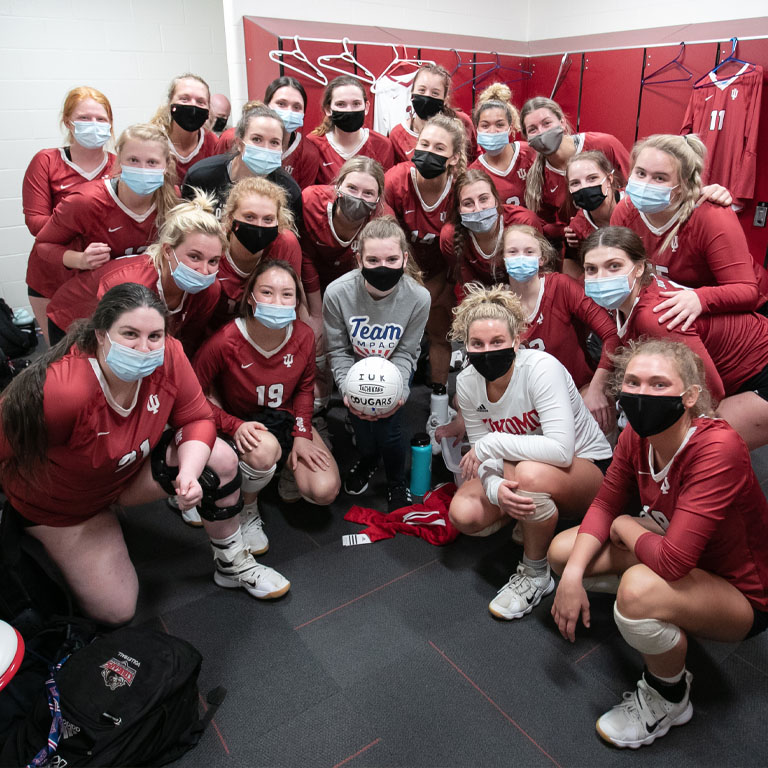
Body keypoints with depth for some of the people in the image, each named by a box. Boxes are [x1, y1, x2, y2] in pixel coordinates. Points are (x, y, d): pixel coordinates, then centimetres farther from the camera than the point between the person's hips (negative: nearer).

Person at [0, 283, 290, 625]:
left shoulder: (168, 356, -25)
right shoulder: (61, 391, -39)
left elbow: (197, 419, -14)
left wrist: (188, 472, -31)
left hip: (131, 468, 4)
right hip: (60, 506, -4)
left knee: (220, 459, -18)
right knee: (117, 611, 0)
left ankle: (233, 565, 5)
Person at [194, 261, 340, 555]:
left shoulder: (303, 335, -11)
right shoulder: (224, 342, -24)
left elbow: (305, 387, 4)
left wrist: (301, 434, -7)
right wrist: (234, 426, -28)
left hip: (287, 419, 3)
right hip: (245, 428, -3)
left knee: (325, 491, -18)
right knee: (264, 450, -41)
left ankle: (289, 472, 21)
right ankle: (247, 510, -5)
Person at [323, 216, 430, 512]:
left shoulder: (418, 297, -27)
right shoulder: (337, 293, -28)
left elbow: (405, 352, -13)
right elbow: (338, 350, -13)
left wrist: (398, 390, -30)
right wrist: (348, 389, -28)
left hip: (393, 369, 0)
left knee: (388, 429, -13)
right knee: (362, 428, -10)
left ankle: (397, 484, 20)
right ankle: (367, 461, 31)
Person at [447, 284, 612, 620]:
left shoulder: (540, 367, -28)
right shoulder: (467, 382, -11)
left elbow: (561, 449, -37)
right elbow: (483, 453, -6)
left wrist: (490, 443, -30)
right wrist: (496, 489, -28)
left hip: (586, 465, -5)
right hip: (516, 469, 6)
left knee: (529, 472, -38)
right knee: (464, 514, -19)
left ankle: (535, 574, -11)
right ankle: (531, 516, 14)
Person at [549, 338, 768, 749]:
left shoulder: (718, 449, -35)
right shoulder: (636, 436, -14)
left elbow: (673, 560, -39)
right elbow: (606, 503, -1)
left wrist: (625, 528, -17)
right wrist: (573, 575, -15)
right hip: (672, 550, 7)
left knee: (639, 589, -36)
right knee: (563, 549, -1)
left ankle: (669, 699, -4)